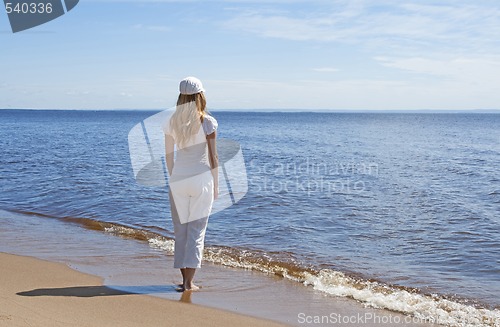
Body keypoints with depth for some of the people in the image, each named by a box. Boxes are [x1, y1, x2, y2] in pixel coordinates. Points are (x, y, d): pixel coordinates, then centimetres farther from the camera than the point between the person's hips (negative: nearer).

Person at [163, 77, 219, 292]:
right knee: (197, 230, 4)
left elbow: (169, 156, 7)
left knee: (180, 229, 12)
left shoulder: (171, 122, 2)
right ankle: (189, 281, 2)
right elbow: (213, 157, -5)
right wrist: (216, 185, 4)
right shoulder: (207, 122, -8)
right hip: (201, 178, -3)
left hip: (178, 179, 3)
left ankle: (184, 279, 16)